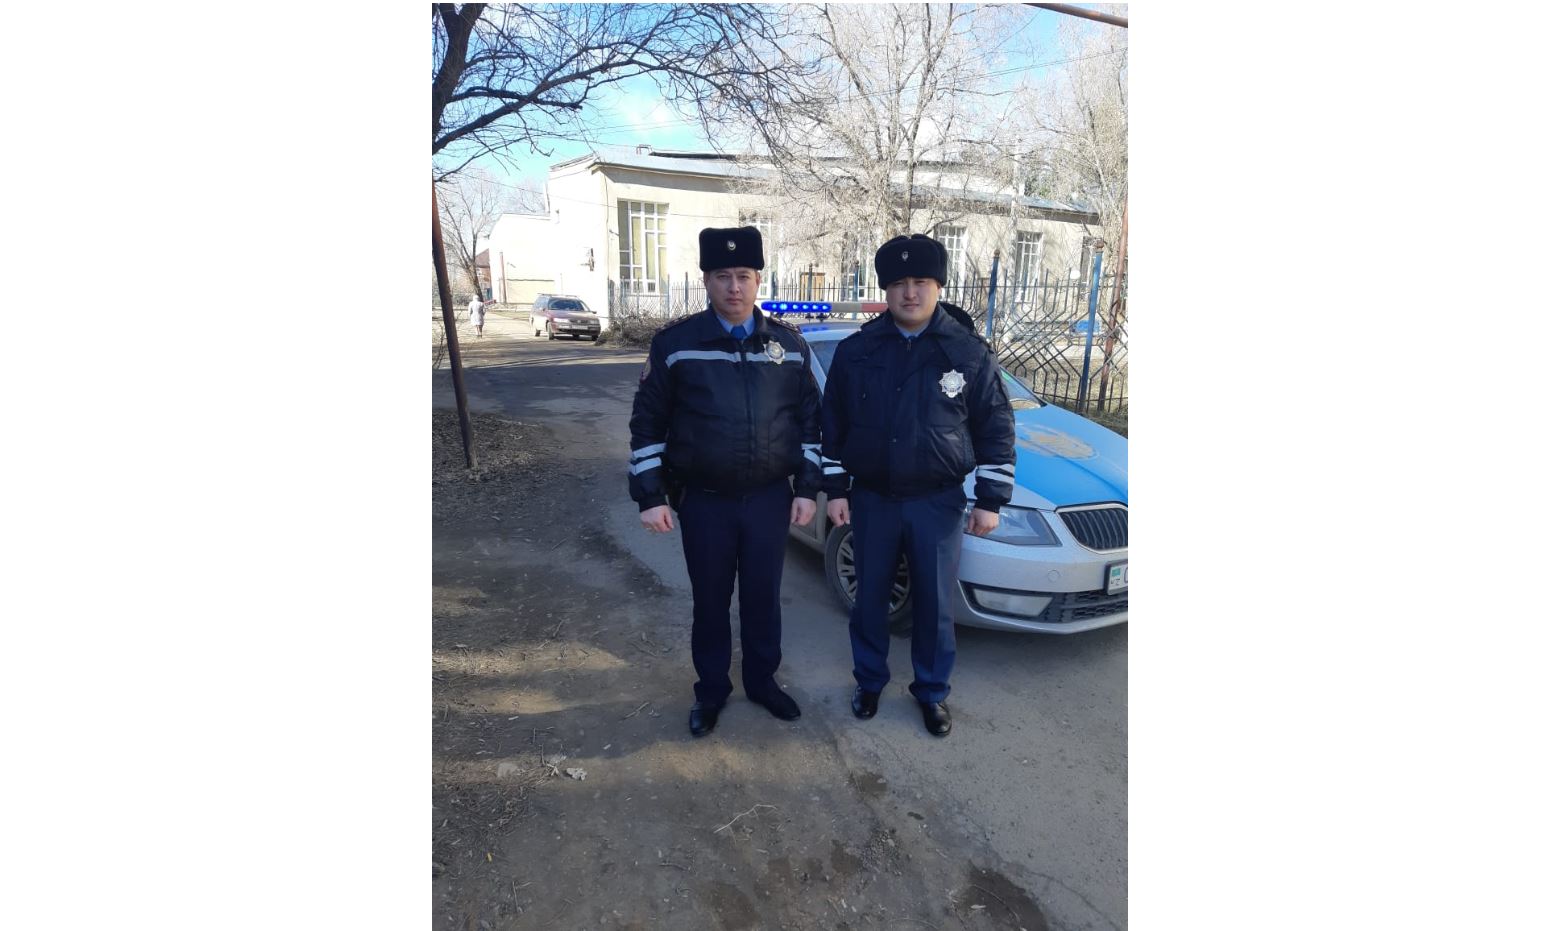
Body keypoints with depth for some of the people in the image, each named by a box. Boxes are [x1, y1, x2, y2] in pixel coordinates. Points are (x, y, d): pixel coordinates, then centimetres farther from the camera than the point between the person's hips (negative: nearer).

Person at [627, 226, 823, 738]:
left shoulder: (789, 343, 2)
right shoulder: (675, 343, -6)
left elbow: (809, 419, 7)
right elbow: (648, 423, -3)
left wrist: (807, 489, 3)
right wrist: (650, 496, -7)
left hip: (770, 498, 2)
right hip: (703, 501, -1)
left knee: (764, 597, 14)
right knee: (710, 601, 12)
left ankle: (762, 680, 36)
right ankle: (711, 690, 33)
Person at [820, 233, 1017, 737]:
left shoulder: (970, 353, -5)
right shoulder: (856, 350, -2)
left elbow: (997, 431, -1)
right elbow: (833, 425, 4)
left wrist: (990, 500, -4)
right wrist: (836, 490, 1)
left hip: (937, 502, -1)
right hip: (872, 499, 1)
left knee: (935, 604, 9)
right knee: (870, 598, 13)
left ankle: (932, 691, 30)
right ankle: (869, 681, 34)